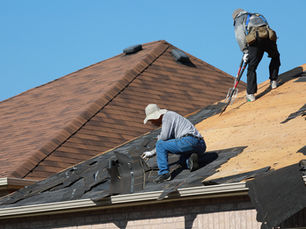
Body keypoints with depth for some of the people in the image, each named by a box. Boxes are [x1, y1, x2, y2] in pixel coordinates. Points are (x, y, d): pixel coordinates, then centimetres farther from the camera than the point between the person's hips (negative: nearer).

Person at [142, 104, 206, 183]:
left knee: (160, 145, -1)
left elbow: (164, 137, -11)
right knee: (182, 160, 37)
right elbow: (168, 141, 41)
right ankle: (190, 160, 1)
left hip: (190, 141, -10)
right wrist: (152, 153, 43)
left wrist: (159, 137, 13)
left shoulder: (167, 116, 0)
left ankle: (164, 173, -10)